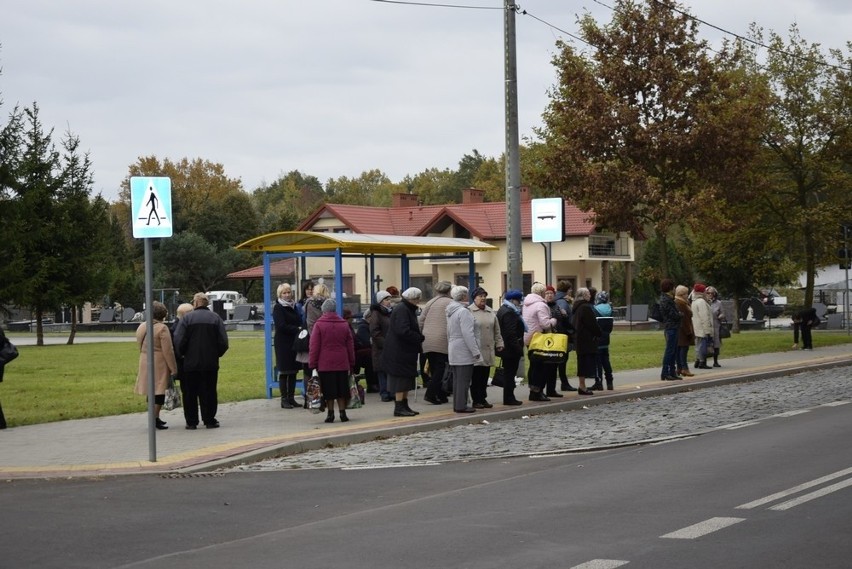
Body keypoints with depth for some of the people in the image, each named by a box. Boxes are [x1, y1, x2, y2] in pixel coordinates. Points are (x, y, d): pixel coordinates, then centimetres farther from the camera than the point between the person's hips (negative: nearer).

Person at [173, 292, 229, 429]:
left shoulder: (187, 318, -5)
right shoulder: (216, 318, 0)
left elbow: (179, 341, -11)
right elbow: (223, 342, -2)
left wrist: (182, 355, 6)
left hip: (190, 363, -1)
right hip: (211, 363, 1)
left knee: (190, 393, 7)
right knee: (209, 392, 7)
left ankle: (191, 422, 7)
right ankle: (209, 420, 7)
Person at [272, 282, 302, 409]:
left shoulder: (293, 306, 16)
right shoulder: (278, 308, -5)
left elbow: (299, 322, 19)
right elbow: (281, 326, -15)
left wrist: (301, 329, -1)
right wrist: (297, 329, -16)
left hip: (294, 342, 7)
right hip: (283, 343, -7)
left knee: (293, 371, 8)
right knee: (284, 372, -3)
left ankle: (291, 398, 13)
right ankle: (284, 400, 0)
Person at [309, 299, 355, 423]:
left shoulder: (319, 325, -5)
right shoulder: (344, 324, 7)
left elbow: (314, 347, -6)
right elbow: (350, 346, 10)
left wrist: (312, 364, -1)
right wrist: (351, 364, 15)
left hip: (324, 365, -3)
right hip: (342, 364, 3)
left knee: (328, 391, 2)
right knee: (341, 390, 8)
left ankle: (330, 413, 3)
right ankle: (342, 412, 6)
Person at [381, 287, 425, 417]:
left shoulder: (407, 309, 17)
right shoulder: (401, 310, -17)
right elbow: (403, 331, -26)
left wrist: (418, 338, 5)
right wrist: (420, 338, -16)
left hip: (406, 351, 10)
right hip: (399, 352, -10)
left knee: (407, 381, 13)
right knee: (401, 381, -7)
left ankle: (404, 406, 19)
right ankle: (399, 407, -5)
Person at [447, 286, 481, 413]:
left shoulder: (451, 311, 14)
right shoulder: (463, 312, -16)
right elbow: (468, 334, -20)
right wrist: (475, 351, -17)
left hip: (453, 351, 9)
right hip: (464, 352, -9)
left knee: (457, 379, 12)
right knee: (464, 380, -6)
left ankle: (457, 405, 16)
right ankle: (461, 406, -7)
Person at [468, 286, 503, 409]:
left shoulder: (490, 312, 15)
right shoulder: (469, 311, -5)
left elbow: (496, 331, 18)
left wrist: (499, 344, 12)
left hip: (488, 351, 6)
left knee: (485, 376, 9)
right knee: (476, 376, -2)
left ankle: (483, 399, 17)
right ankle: (476, 400, 4)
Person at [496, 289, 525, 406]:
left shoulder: (502, 311, 17)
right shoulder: (509, 313, -17)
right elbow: (511, 334, -23)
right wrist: (519, 350, -22)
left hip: (506, 349, 11)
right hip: (511, 349, -11)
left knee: (508, 374, 14)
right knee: (510, 374, -5)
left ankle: (509, 398, 19)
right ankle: (509, 398, -1)